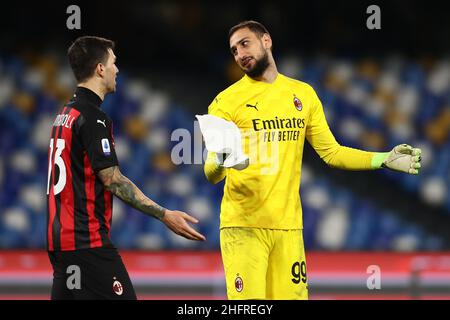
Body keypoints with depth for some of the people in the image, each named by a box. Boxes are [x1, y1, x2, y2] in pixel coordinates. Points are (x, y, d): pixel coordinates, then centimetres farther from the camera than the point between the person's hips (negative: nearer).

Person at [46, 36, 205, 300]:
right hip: (88, 242, -10)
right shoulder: (93, 118, -13)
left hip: (60, 238, 10)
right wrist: (165, 215, -18)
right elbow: (112, 179, -17)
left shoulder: (65, 114, 16)